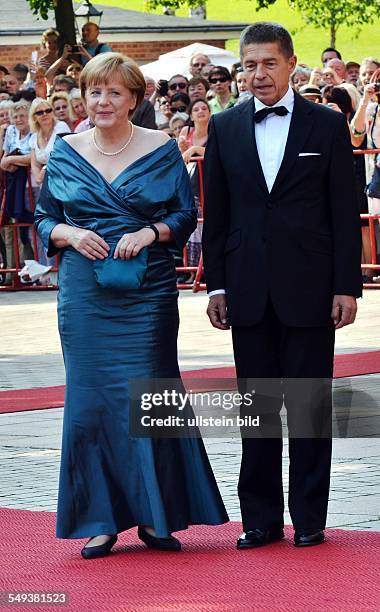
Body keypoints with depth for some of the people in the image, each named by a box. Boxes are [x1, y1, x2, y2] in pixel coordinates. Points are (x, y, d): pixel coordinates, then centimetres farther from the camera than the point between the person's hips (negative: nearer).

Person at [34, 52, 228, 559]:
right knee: (90, 398, 1)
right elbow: (44, 218, 12)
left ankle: (155, 516, 9)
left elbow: (186, 215, 4)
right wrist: (69, 234, -8)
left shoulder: (162, 150, 3)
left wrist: (150, 233, -14)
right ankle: (100, 520, 8)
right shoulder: (65, 153, 8)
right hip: (85, 293, 2)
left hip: (147, 291, -2)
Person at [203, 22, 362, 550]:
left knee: (310, 403, 1)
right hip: (249, 290, 2)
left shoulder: (327, 125, 1)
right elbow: (215, 213, 9)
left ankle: (309, 518, 9)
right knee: (256, 405, 6)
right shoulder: (224, 128, 7)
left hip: (308, 288, -2)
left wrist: (347, 285, -5)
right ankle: (261, 519, 12)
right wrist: (216, 285, 4)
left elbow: (344, 211, 0)